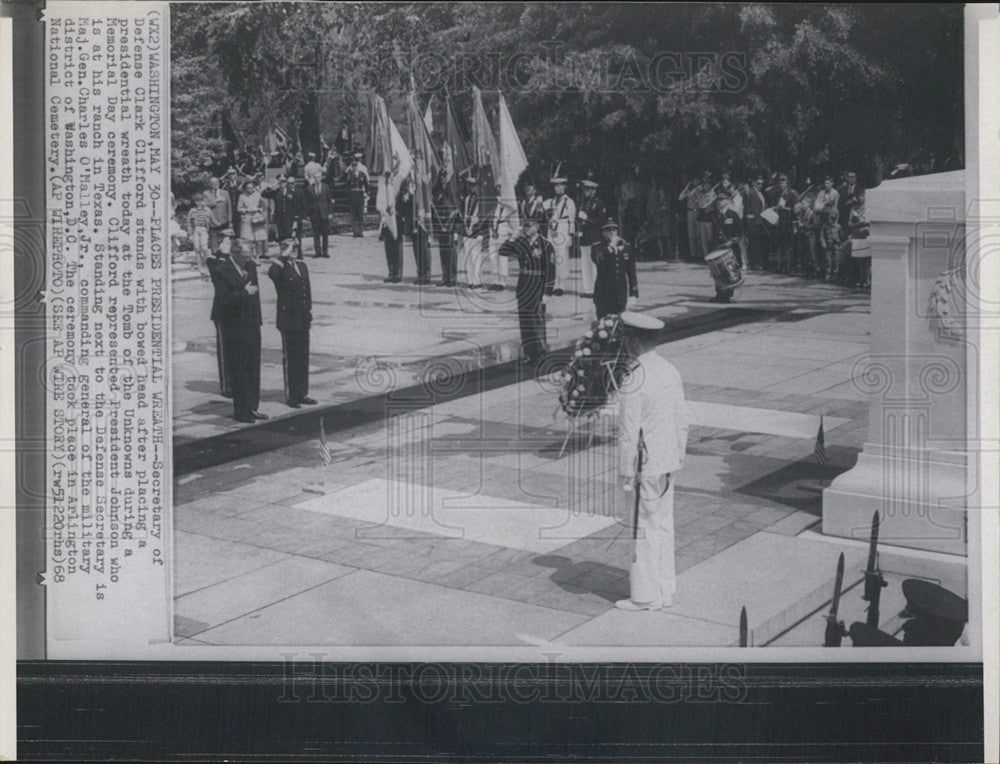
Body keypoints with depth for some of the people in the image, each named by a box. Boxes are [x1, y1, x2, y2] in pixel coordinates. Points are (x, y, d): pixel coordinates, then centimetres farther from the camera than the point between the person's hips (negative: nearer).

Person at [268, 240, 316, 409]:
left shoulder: (302, 266, 14)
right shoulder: (280, 269, -8)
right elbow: (271, 273, -33)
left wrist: (309, 310, 14)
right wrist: (284, 257, -24)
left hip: (303, 320, 7)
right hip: (288, 320, -7)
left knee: (303, 357, 10)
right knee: (290, 359, -1)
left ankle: (302, 393, 19)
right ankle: (291, 396, 5)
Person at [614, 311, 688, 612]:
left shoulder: (633, 382, -21)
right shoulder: (671, 372, 3)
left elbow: (628, 433, -18)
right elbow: (681, 421, 11)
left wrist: (627, 474, -11)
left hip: (647, 465, -8)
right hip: (670, 462, 8)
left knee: (645, 529, 2)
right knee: (664, 524, 15)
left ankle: (646, 595, 11)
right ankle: (666, 590, 24)